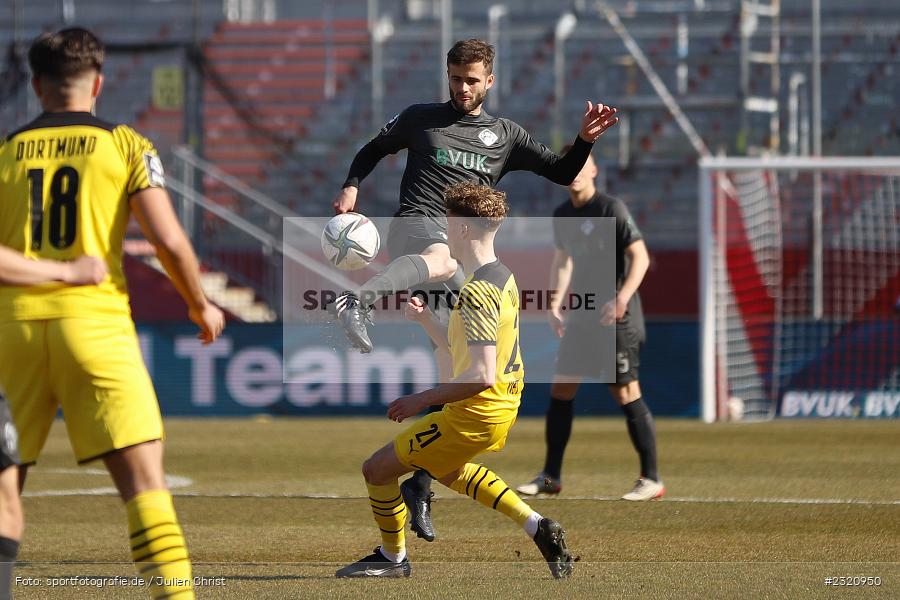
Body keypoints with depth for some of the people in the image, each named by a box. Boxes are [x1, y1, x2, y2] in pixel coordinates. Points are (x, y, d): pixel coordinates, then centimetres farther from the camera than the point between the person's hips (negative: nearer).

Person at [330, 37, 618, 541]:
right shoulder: (421, 119, 14)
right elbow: (373, 151, 22)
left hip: (465, 257, 4)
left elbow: (562, 173, 18)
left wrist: (585, 140, -1)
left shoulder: (505, 135, 21)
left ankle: (421, 486, 10)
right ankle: (357, 302, -70)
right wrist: (352, 188, 3)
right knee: (444, 258, -45)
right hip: (416, 229, -4)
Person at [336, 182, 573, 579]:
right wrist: (425, 319, 3)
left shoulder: (477, 294, -25)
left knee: (377, 470, 2)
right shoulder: (502, 278, 7)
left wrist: (422, 400, -22)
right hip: (503, 408, 10)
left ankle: (393, 558, 21)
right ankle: (535, 525, 26)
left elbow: (481, 375, -31)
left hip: (474, 414, -10)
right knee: (446, 469, 37)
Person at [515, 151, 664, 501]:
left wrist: (622, 299, -25)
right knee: (560, 391, 7)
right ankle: (551, 476, 16)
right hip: (581, 317, 7)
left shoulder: (611, 209, -11)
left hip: (616, 318, -7)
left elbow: (640, 256, -15)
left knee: (626, 394, -8)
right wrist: (554, 304, 15)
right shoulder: (563, 215, 11)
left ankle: (651, 480, -2)